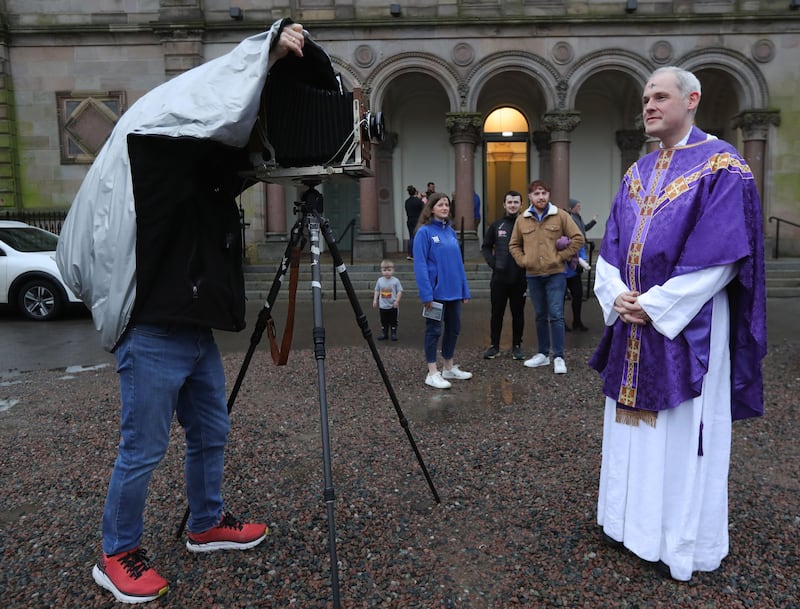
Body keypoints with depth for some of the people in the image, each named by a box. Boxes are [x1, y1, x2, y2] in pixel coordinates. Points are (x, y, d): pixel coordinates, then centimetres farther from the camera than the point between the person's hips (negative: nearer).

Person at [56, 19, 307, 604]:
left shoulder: (208, 174, 14)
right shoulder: (153, 157, -13)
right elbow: (204, 106, -22)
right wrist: (267, 50, -18)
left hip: (197, 332, 9)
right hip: (152, 336, -9)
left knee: (211, 435, 19)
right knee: (142, 451, 4)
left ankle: (207, 524, 39)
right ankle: (118, 556, 24)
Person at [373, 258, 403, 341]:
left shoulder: (396, 281, -9)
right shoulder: (380, 280, 0)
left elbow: (399, 291, -6)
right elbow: (377, 291, 10)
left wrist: (397, 301, -14)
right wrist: (375, 300, 4)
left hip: (393, 306, -3)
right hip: (382, 305, 3)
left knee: (393, 321, 6)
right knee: (383, 321, 11)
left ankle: (393, 333, 16)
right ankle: (384, 333, 20)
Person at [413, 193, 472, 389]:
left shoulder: (451, 231, 11)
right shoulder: (424, 232, -9)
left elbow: (458, 262, 13)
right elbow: (420, 265, -14)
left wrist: (465, 290, 10)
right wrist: (426, 294, -20)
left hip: (454, 291, 7)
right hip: (436, 292, -7)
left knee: (453, 328, 14)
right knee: (434, 331, 1)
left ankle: (449, 368, 28)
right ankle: (432, 373, 9)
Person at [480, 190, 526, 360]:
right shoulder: (496, 225, 5)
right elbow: (486, 247, 9)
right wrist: (492, 263, -3)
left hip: (520, 278, -1)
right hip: (499, 277, 1)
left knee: (518, 313, 9)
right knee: (497, 313, 8)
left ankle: (517, 346, 20)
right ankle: (494, 346, 19)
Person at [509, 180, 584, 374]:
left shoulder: (561, 216, -3)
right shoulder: (522, 220, 4)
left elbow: (578, 238, -3)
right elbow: (514, 245, 15)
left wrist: (561, 256, -9)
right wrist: (523, 261, 0)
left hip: (555, 273, -3)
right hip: (533, 275, 3)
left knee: (556, 315, -5)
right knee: (540, 316, 13)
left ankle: (559, 357, 2)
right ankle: (543, 354, 23)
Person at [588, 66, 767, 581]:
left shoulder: (721, 166, -8)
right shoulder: (637, 173, 12)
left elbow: (722, 255, -16)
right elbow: (612, 246, 11)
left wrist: (655, 305, -18)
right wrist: (617, 296, -7)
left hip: (686, 329, -6)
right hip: (633, 326, 7)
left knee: (683, 431, 3)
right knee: (634, 423, 14)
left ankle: (683, 544, 21)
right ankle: (635, 523, 32)